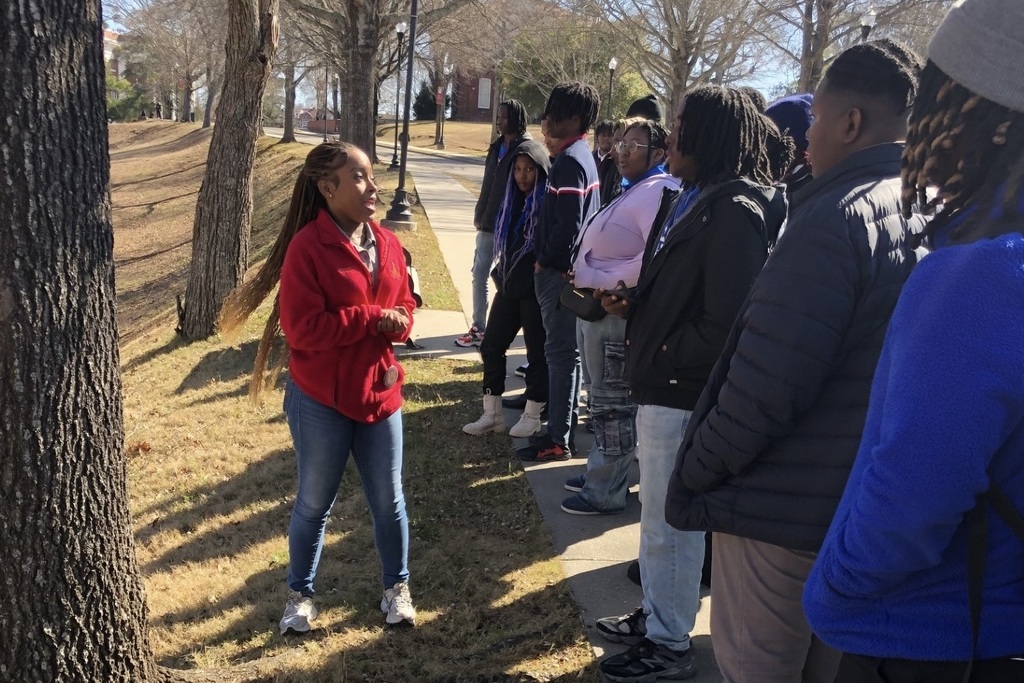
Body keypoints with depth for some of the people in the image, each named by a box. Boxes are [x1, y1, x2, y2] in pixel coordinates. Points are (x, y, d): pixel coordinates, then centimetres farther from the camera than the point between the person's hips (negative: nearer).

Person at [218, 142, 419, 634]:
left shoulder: (387, 245, 4)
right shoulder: (306, 247, -16)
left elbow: (403, 310, 13)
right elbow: (303, 328, -21)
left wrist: (397, 323, -10)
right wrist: (372, 319, -21)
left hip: (379, 392, 5)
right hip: (320, 400, -5)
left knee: (388, 499, 14)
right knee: (314, 503, 11)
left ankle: (396, 588, 32)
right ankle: (300, 594, 30)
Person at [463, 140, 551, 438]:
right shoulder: (512, 201, 12)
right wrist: (501, 275, 15)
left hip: (536, 289, -7)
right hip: (508, 286, 8)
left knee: (537, 351, 3)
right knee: (491, 346, 7)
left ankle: (532, 416, 14)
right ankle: (492, 414, 16)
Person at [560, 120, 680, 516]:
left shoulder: (658, 192, -16)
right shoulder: (635, 191, 18)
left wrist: (606, 283, -23)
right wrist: (586, 278, 11)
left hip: (617, 311, -11)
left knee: (612, 402, -2)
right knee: (603, 398, 19)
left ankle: (606, 492, 8)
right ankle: (601, 474, 31)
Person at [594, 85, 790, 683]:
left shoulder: (733, 212, -20)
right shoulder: (696, 199, 12)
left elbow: (725, 323, -24)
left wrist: (663, 359, -13)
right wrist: (632, 304, 4)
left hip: (683, 395, -10)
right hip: (663, 387, 10)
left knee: (670, 523, 4)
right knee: (661, 517, 22)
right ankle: (656, 617, 38)